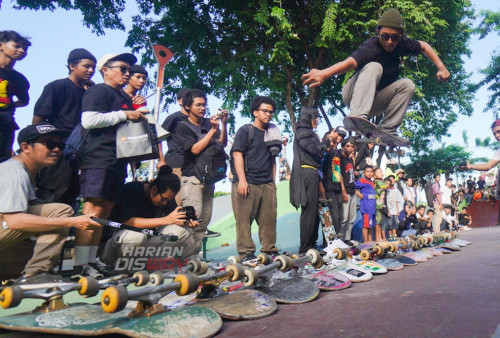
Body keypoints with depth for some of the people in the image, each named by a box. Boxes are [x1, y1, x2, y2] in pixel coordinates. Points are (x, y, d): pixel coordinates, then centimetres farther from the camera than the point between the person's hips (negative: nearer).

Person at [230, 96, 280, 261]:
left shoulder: (273, 133, 21)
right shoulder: (245, 130, 4)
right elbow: (237, 154, -5)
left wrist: (273, 181, 16)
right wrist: (242, 180, -14)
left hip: (267, 184, 6)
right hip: (247, 183, -5)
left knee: (269, 219, 5)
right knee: (244, 219, -6)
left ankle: (270, 251, 14)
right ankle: (246, 253, -1)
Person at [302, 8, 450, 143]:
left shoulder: (401, 43, -7)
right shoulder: (371, 47, -25)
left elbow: (424, 46, 12)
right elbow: (350, 62, -45)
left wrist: (441, 67, 3)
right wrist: (324, 73, -64)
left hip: (374, 102, 6)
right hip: (353, 96, -6)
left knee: (407, 84, -14)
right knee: (374, 67, -29)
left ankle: (387, 131, -16)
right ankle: (358, 117, -46)